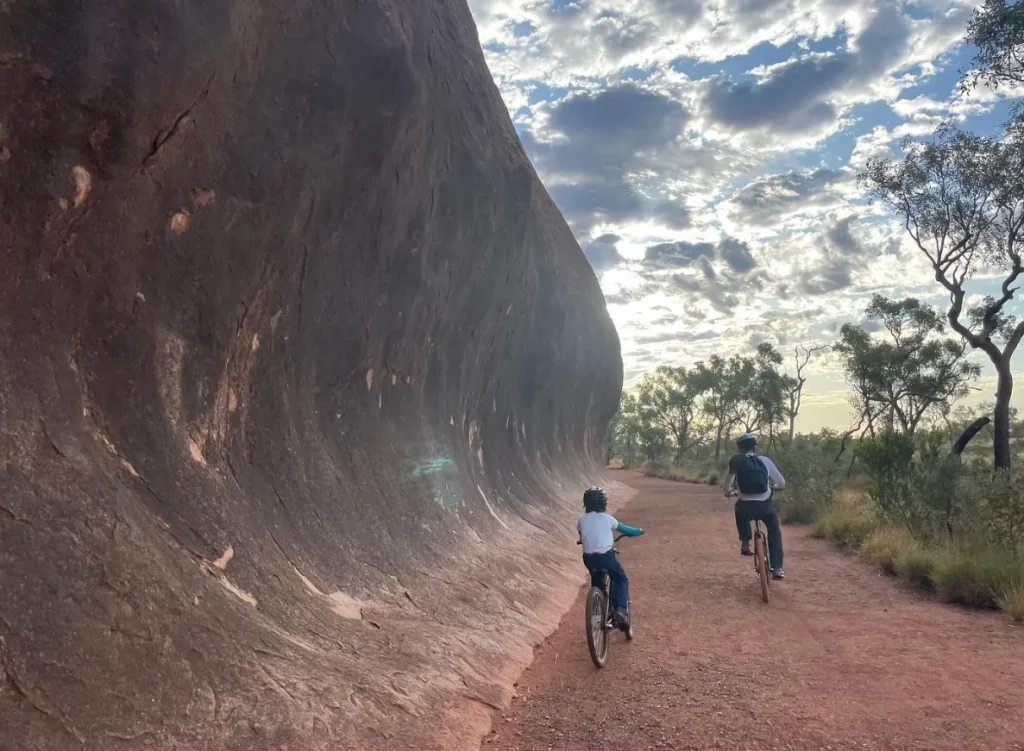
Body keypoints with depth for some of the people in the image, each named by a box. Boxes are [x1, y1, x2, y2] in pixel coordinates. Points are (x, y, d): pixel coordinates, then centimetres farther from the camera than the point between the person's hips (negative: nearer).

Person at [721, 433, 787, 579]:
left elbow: (725, 486, -2)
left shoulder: (736, 462, 0)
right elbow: (782, 483, 8)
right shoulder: (765, 460, 3)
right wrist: (772, 487, 30)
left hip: (746, 507, 0)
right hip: (766, 505, 0)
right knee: (775, 532, 24)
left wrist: (729, 493, 21)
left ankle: (745, 543, 22)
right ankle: (777, 568, 16)